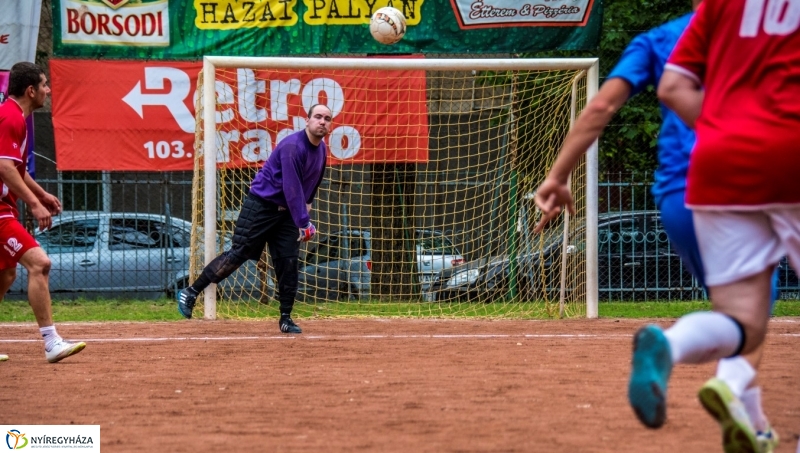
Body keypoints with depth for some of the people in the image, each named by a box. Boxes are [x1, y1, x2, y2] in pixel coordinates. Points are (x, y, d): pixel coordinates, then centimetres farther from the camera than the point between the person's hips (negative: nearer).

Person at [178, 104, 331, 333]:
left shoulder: (322, 150, 5)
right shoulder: (293, 147, -23)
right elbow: (292, 189, -28)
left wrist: (307, 202, 6)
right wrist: (304, 223, -32)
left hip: (286, 212, 7)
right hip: (260, 206, -7)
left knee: (289, 263, -1)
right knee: (237, 255, -5)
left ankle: (286, 318, 6)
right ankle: (191, 293, 4)